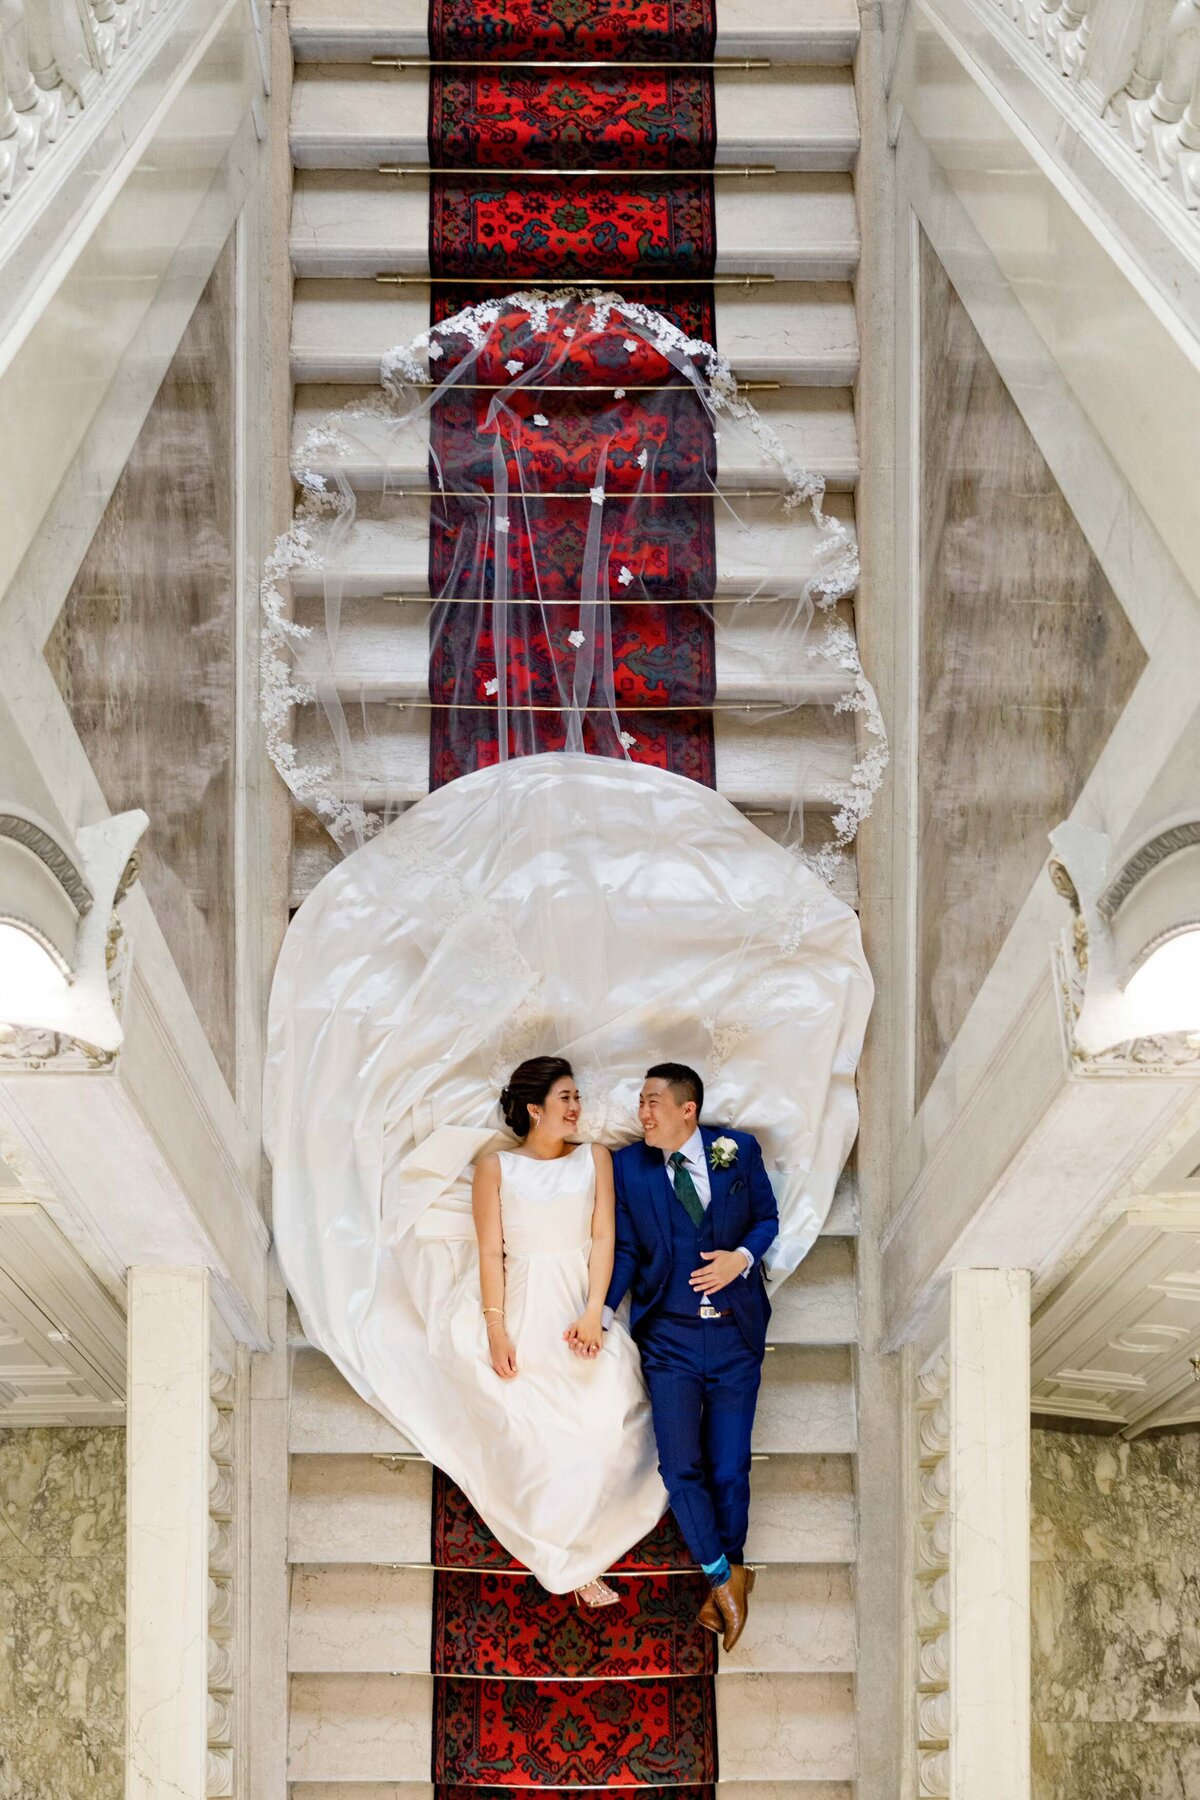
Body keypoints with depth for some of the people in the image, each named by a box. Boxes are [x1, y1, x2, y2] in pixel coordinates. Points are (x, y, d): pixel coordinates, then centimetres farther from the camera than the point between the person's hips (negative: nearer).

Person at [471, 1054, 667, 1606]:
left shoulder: (594, 1158, 7)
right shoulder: (495, 1167, 2)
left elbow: (603, 1240, 2)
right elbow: (490, 1253, 0)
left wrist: (592, 1315, -9)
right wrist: (495, 1330, -6)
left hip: (583, 1309, 2)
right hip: (527, 1319, -2)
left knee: (609, 1429, -9)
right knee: (539, 1441, -2)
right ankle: (573, 1566, 11)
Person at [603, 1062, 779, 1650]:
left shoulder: (739, 1150, -1)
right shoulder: (627, 1166, 0)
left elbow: (767, 1217, 9)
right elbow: (625, 1249, 1)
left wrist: (742, 1256, -12)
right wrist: (602, 1311, -14)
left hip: (735, 1335, 0)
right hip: (668, 1337, 0)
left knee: (729, 1468, 2)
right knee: (680, 1467, -5)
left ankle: (727, 1574, 21)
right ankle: (725, 1579, 11)